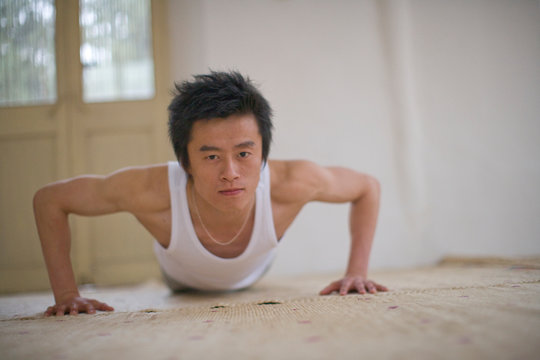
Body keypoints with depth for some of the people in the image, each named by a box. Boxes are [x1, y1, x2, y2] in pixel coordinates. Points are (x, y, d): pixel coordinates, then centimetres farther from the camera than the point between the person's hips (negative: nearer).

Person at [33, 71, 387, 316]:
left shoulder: (291, 183, -46)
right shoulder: (151, 191, -49)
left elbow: (367, 186, -25)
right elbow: (49, 199, -32)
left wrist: (357, 272, -30)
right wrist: (67, 294, -35)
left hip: (250, 277, 1)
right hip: (183, 282, 0)